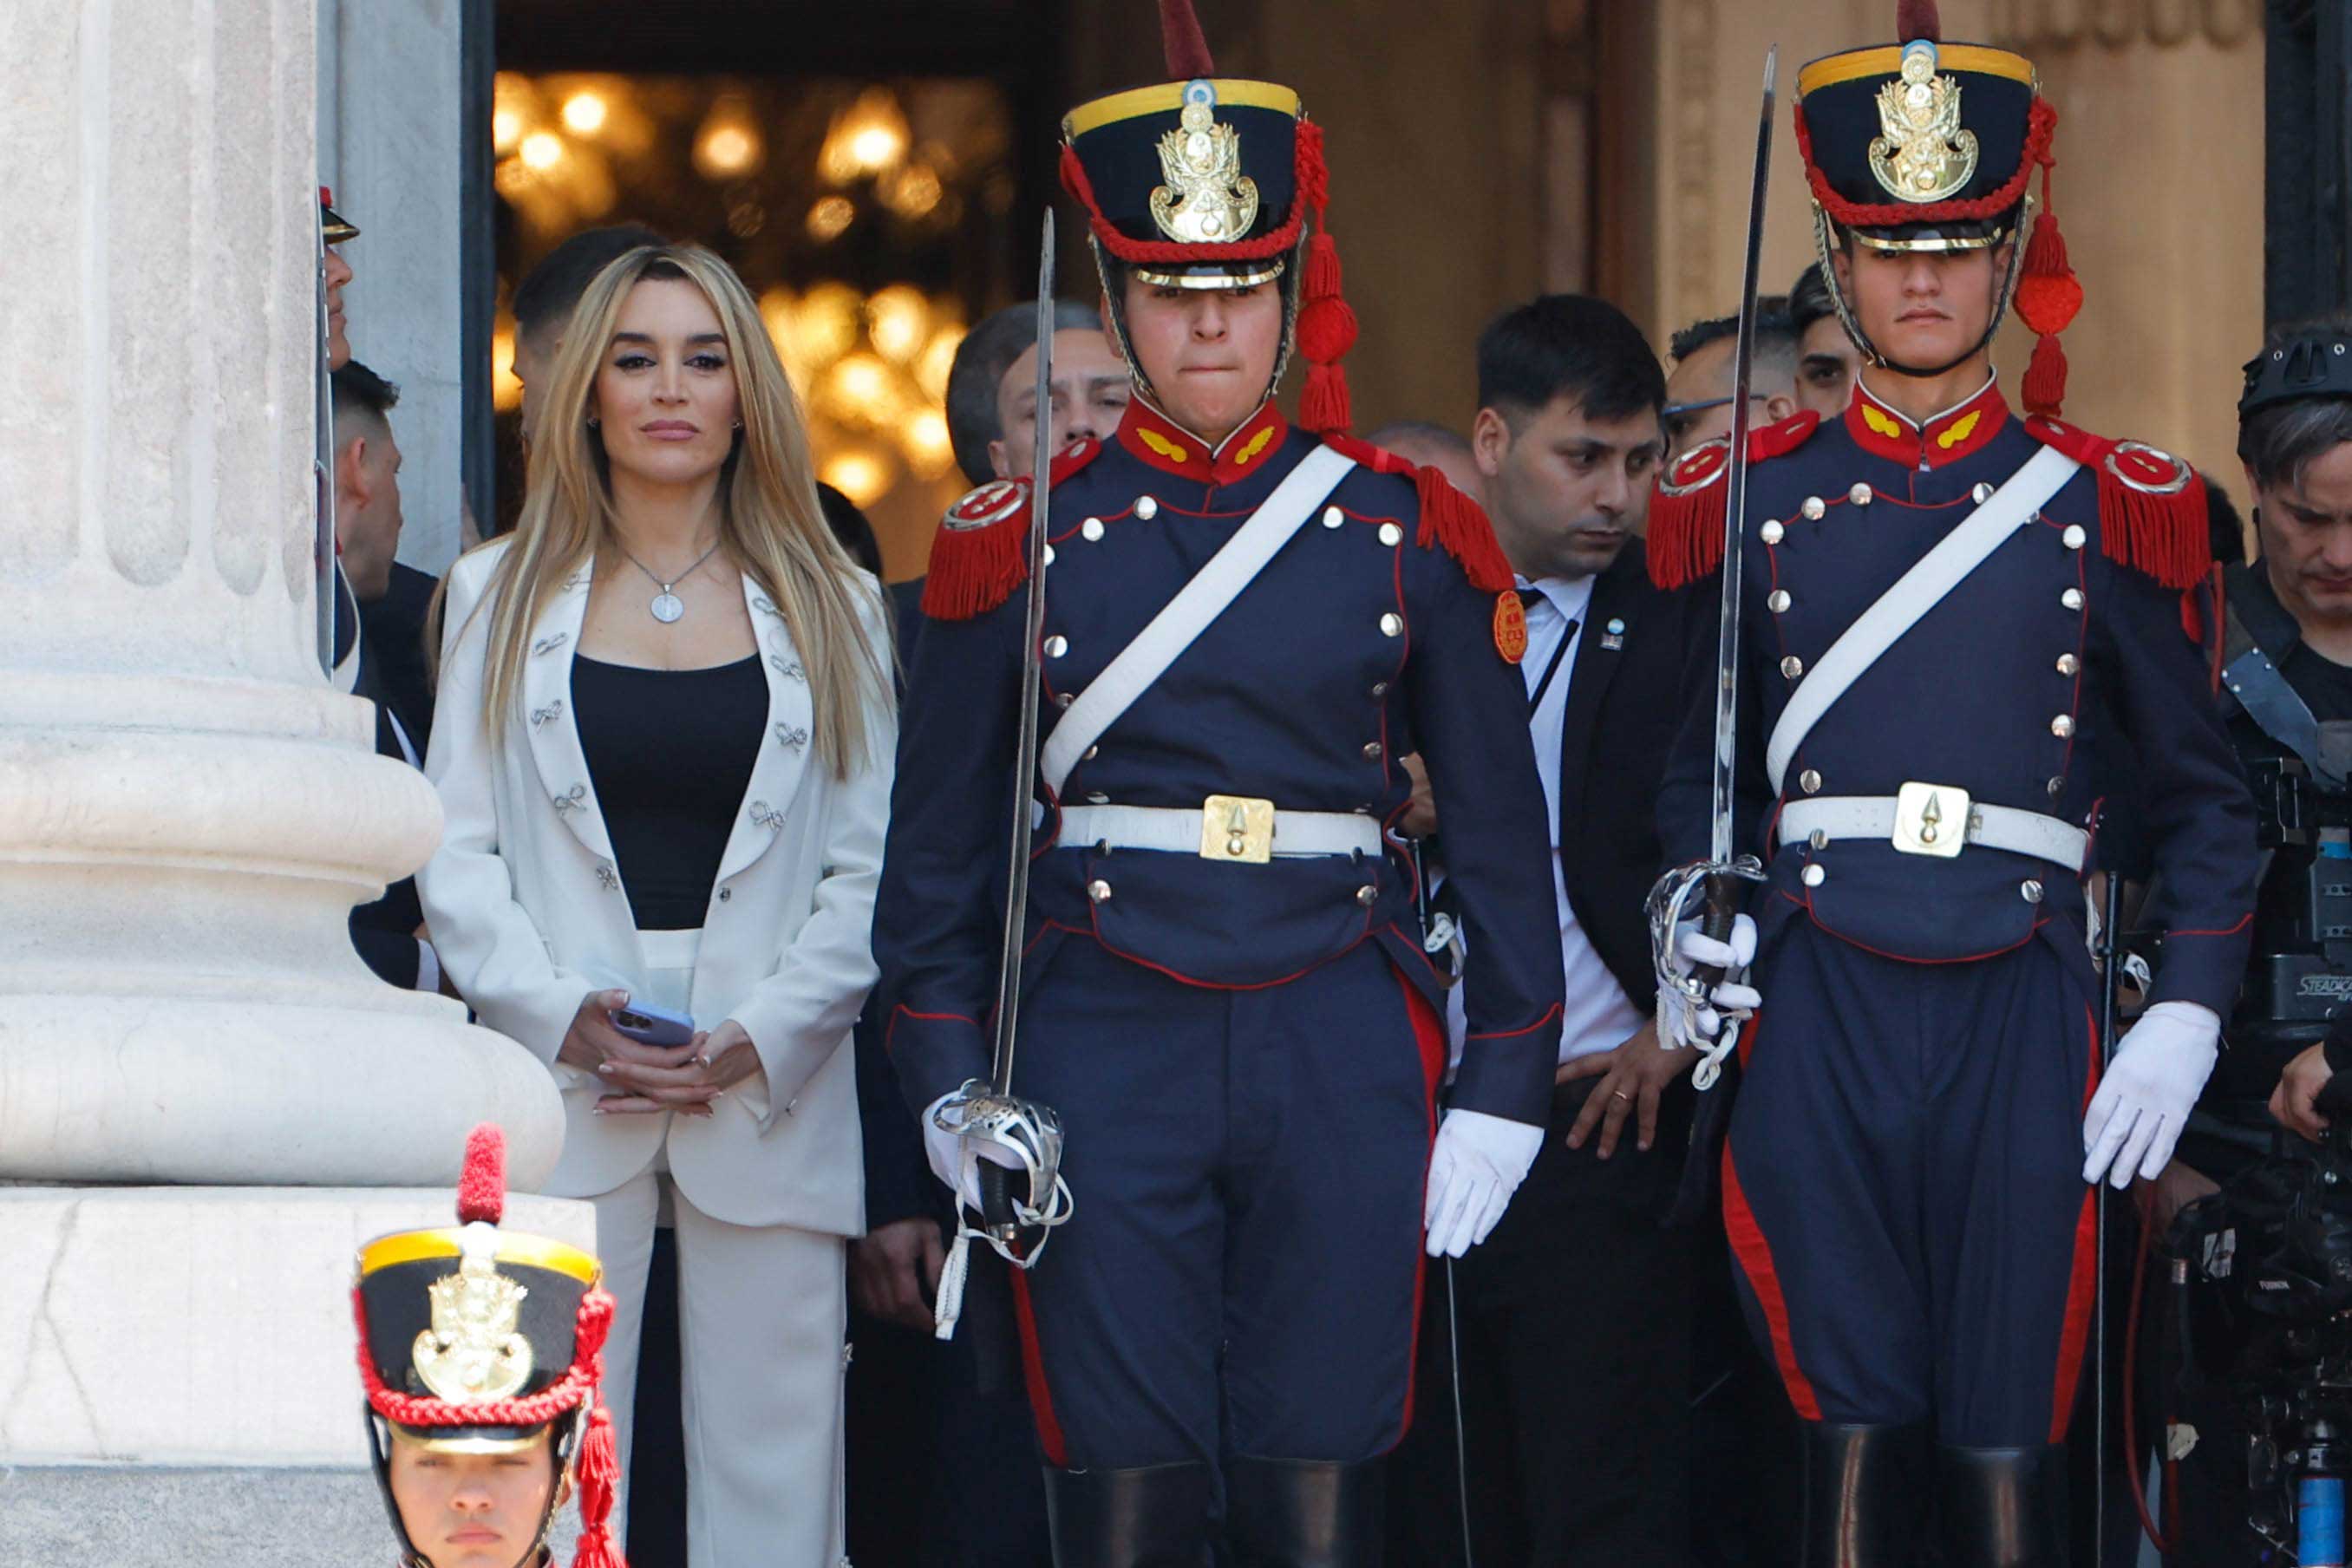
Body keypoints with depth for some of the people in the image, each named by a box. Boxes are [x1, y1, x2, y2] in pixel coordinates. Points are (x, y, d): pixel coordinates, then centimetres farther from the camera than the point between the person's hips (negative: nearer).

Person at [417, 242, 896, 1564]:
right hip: (557, 1094, 0)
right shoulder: (503, 597, 11)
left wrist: (764, 1036, -9)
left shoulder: (833, 609, 11)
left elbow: (871, 867, 6)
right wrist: (561, 1015, -10)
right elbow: (457, 853, 5)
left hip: (772, 1096, 0)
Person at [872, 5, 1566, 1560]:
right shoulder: (1023, 540, 5)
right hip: (1107, 1050, 0)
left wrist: (1505, 1090, 4)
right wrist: (951, 1087, 2)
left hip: (1342, 1056, 1)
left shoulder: (1406, 530, 6)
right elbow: (938, 844, 9)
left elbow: (1502, 830, 8)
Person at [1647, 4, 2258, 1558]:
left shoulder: (2105, 509, 6)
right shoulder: (1751, 500, 8)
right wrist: (1689, 936, -1)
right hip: (1824, 1009, 1)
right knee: (1856, 1427, -2)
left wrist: (2191, 1013, -2)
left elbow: (2205, 795, 10)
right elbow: (1695, 770, 18)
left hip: (2021, 1019, 0)